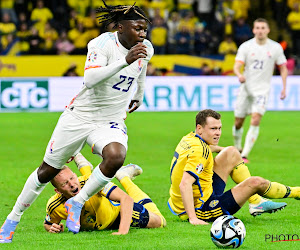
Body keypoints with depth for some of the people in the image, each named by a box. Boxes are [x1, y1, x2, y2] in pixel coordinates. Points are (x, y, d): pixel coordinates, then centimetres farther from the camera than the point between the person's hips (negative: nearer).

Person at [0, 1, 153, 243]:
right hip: (80, 116, -3)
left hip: (111, 122, 3)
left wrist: (139, 96, 38)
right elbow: (90, 79, -37)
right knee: (48, 170, 6)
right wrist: (124, 61, -44)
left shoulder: (146, 48, -3)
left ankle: (77, 203, -9)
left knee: (116, 157, -30)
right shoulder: (104, 43, -21)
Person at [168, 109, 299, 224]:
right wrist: (193, 219, -40)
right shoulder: (199, 150, -26)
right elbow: (184, 185, -36)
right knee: (256, 182, -11)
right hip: (201, 211, -10)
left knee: (232, 153, 16)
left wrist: (219, 149, 48)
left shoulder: (189, 138, 3)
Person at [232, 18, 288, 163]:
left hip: (262, 90, -1)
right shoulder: (246, 47, -3)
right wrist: (239, 75, -33)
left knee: (255, 120, -20)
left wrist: (284, 87, 1)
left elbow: (283, 68, 10)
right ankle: (237, 149, 32)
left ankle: (245, 155, -19)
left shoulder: (276, 48, 0)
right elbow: (236, 66, -10)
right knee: (238, 122, 6)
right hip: (246, 89, 1)